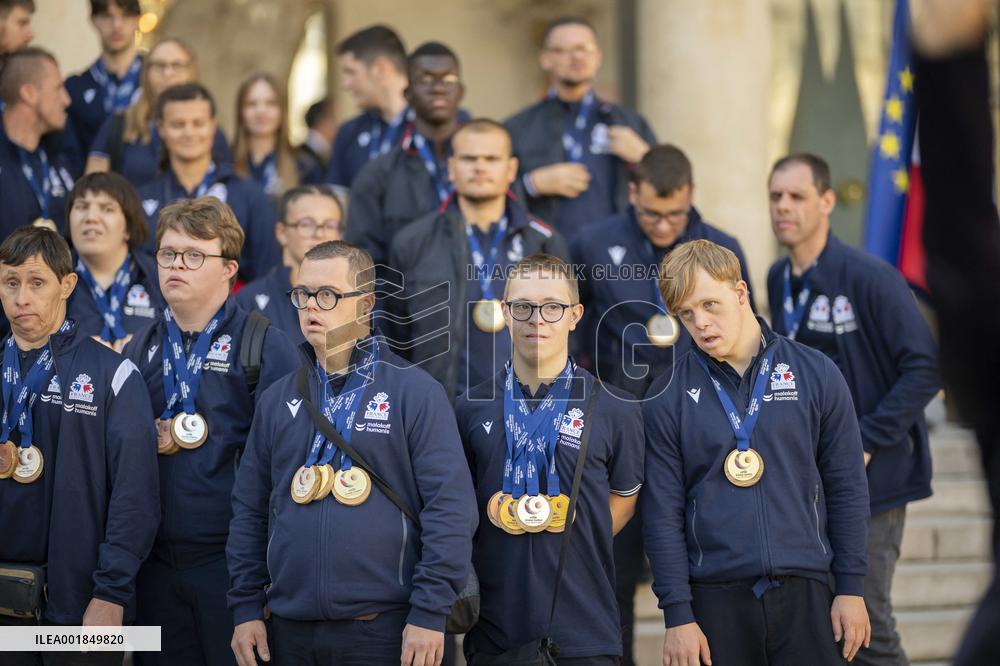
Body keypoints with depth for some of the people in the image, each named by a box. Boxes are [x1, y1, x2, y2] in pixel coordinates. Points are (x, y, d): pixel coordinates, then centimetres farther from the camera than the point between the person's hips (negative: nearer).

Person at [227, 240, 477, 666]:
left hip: (384, 630, -4)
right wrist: (246, 607, 7)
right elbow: (250, 510, 14)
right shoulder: (278, 399, 12)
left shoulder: (415, 392, -3)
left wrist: (430, 614, -13)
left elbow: (450, 507, -8)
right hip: (291, 631, 4)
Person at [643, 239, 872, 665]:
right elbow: (663, 514, 0)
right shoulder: (667, 398, 1)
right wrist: (677, 615, -5)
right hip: (716, 598, 0)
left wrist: (851, 588, 2)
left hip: (806, 591, 1)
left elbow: (846, 488, 6)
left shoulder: (816, 374, 3)